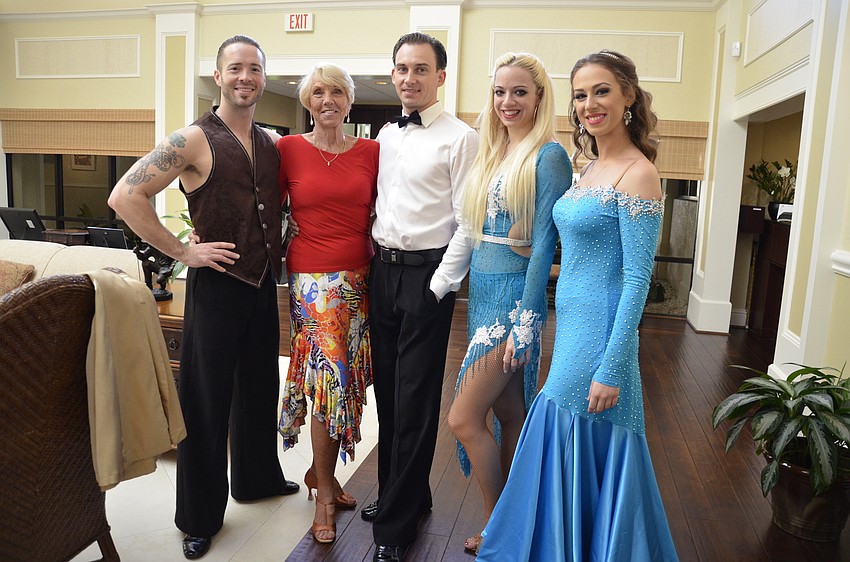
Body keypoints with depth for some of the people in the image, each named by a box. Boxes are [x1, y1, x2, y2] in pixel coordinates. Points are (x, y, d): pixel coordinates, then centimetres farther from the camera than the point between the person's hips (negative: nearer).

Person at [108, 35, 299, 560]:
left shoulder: (272, 142, 8)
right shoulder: (195, 140, -10)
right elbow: (125, 196, -16)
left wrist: (277, 248, 9)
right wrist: (181, 251, -16)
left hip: (264, 284, 6)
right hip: (216, 284, -6)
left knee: (260, 388, 19)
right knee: (207, 399, 5)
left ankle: (258, 477, 41)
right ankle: (200, 517, 23)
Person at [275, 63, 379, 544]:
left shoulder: (371, 152, 7)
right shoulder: (289, 149, 2)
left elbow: (379, 213, 11)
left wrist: (379, 261, 2)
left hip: (360, 278, 3)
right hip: (313, 278, -3)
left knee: (346, 381, 7)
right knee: (329, 378, -4)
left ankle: (321, 473, 28)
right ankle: (325, 491, 14)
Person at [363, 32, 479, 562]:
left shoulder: (461, 138, -7)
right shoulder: (385, 135, 14)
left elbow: (467, 223, -11)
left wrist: (440, 285, -14)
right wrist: (374, 252, 9)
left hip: (428, 276, -7)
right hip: (383, 270, 7)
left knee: (415, 399, 0)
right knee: (387, 388, 15)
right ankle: (402, 493, 34)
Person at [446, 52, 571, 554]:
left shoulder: (548, 155, -10)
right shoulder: (493, 154, 13)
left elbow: (544, 244, -15)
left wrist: (526, 322, -17)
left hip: (514, 296, -7)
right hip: (483, 291, 7)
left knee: (465, 419, -5)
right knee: (510, 417, 15)